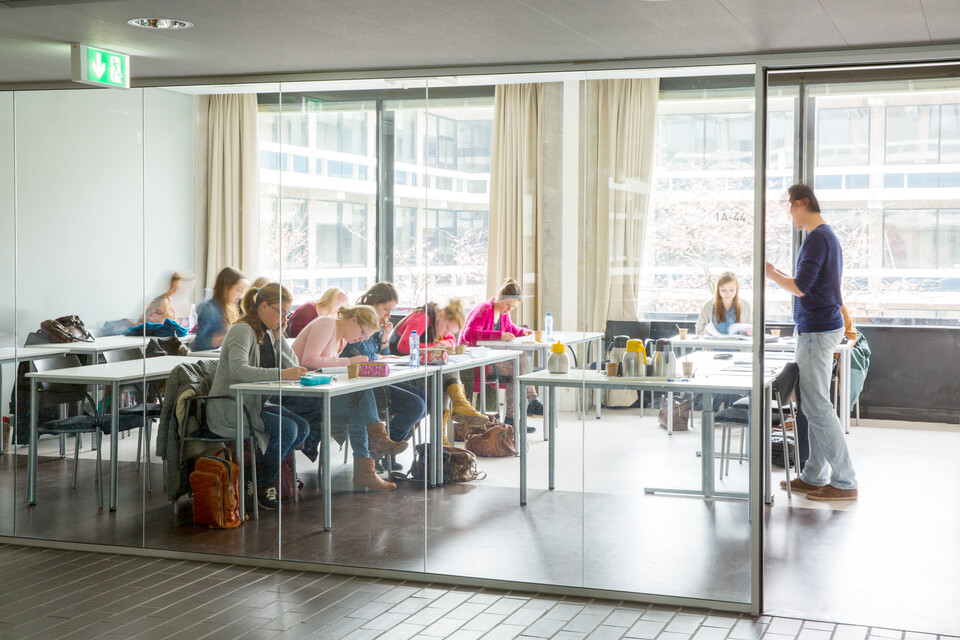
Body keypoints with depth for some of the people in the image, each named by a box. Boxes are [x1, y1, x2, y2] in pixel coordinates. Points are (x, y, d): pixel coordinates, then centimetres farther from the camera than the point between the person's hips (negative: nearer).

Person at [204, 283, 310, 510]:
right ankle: (261, 484, -4)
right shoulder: (242, 330, -15)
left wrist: (279, 336, -5)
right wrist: (280, 374, -44)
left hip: (250, 404, 9)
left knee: (302, 427, -8)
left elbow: (293, 366, 13)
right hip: (226, 409, -9)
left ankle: (256, 474, 0)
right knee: (286, 429, -24)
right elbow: (238, 369, -34)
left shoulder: (264, 332, 13)